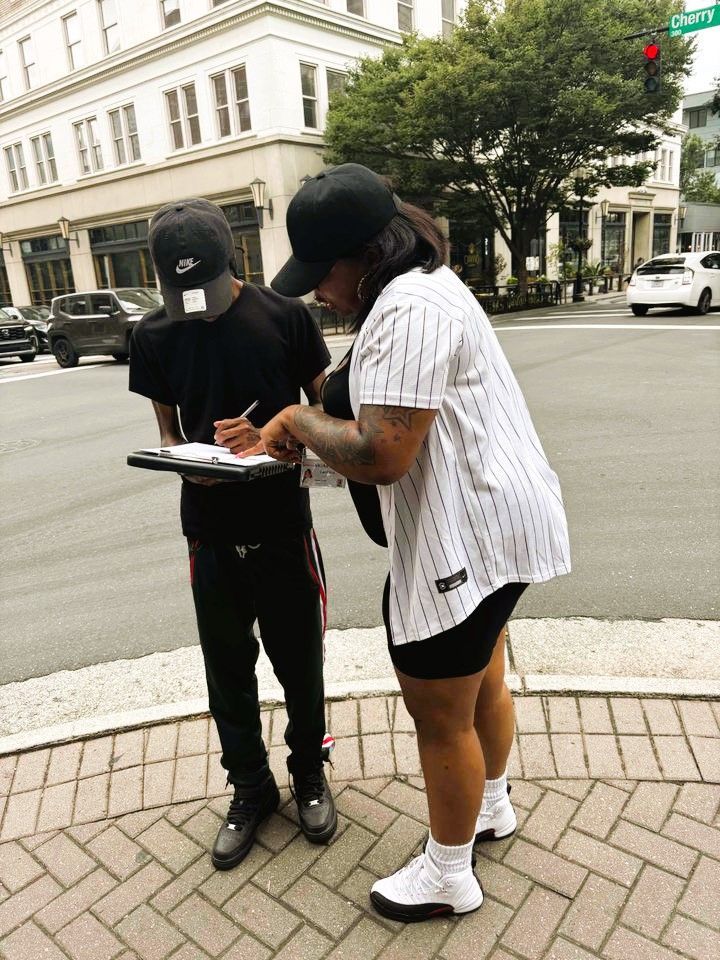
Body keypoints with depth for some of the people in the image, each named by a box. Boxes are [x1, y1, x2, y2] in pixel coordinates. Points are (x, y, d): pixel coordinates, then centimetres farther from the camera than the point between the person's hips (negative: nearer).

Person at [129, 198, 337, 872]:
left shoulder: (283, 316, -8)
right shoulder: (153, 336, 0)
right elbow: (167, 430, 7)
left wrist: (268, 434, -20)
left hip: (282, 524, -2)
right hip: (209, 531, 2)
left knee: (299, 664, 13)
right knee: (228, 672, 14)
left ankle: (308, 774, 40)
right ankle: (250, 788, 38)